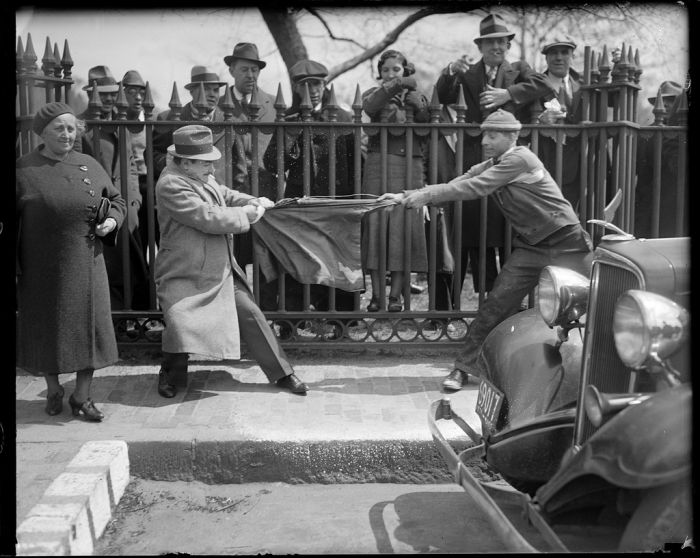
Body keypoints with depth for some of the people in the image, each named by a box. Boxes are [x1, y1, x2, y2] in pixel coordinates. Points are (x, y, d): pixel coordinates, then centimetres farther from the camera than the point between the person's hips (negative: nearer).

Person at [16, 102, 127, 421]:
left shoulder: (90, 166, 4)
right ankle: (53, 391, 31)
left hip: (85, 265, 3)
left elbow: (116, 200, 16)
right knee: (46, 328, 10)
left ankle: (81, 397, 18)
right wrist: (15, 266, -7)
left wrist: (111, 221, -5)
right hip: (42, 269, -2)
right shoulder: (24, 170, -5)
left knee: (88, 326, 4)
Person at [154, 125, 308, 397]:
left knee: (250, 315, 8)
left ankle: (282, 374, 19)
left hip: (222, 270, 8)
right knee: (180, 325, -17)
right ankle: (170, 374, 16)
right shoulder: (171, 185, -21)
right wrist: (245, 215, -16)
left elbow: (224, 195, 22)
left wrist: (253, 201, 4)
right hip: (185, 275, -8)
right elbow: (208, 218, -27)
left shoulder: (202, 177, 5)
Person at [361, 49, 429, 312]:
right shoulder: (374, 93, 14)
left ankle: (396, 295, -1)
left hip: (409, 165, 1)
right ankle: (376, 294, -2)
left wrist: (417, 103, -12)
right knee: (375, 223, -7)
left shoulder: (417, 97, 19)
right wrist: (396, 86, -18)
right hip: (378, 163, -1)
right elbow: (369, 107, -12)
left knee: (403, 226, -6)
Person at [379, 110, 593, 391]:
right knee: (497, 302, -6)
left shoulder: (520, 159, -19)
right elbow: (456, 183, 2)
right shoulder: (492, 165, 7)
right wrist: (407, 197, -6)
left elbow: (474, 188, -24)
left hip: (566, 244, -6)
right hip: (531, 246, 6)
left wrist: (426, 195, -23)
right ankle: (464, 367, -1)